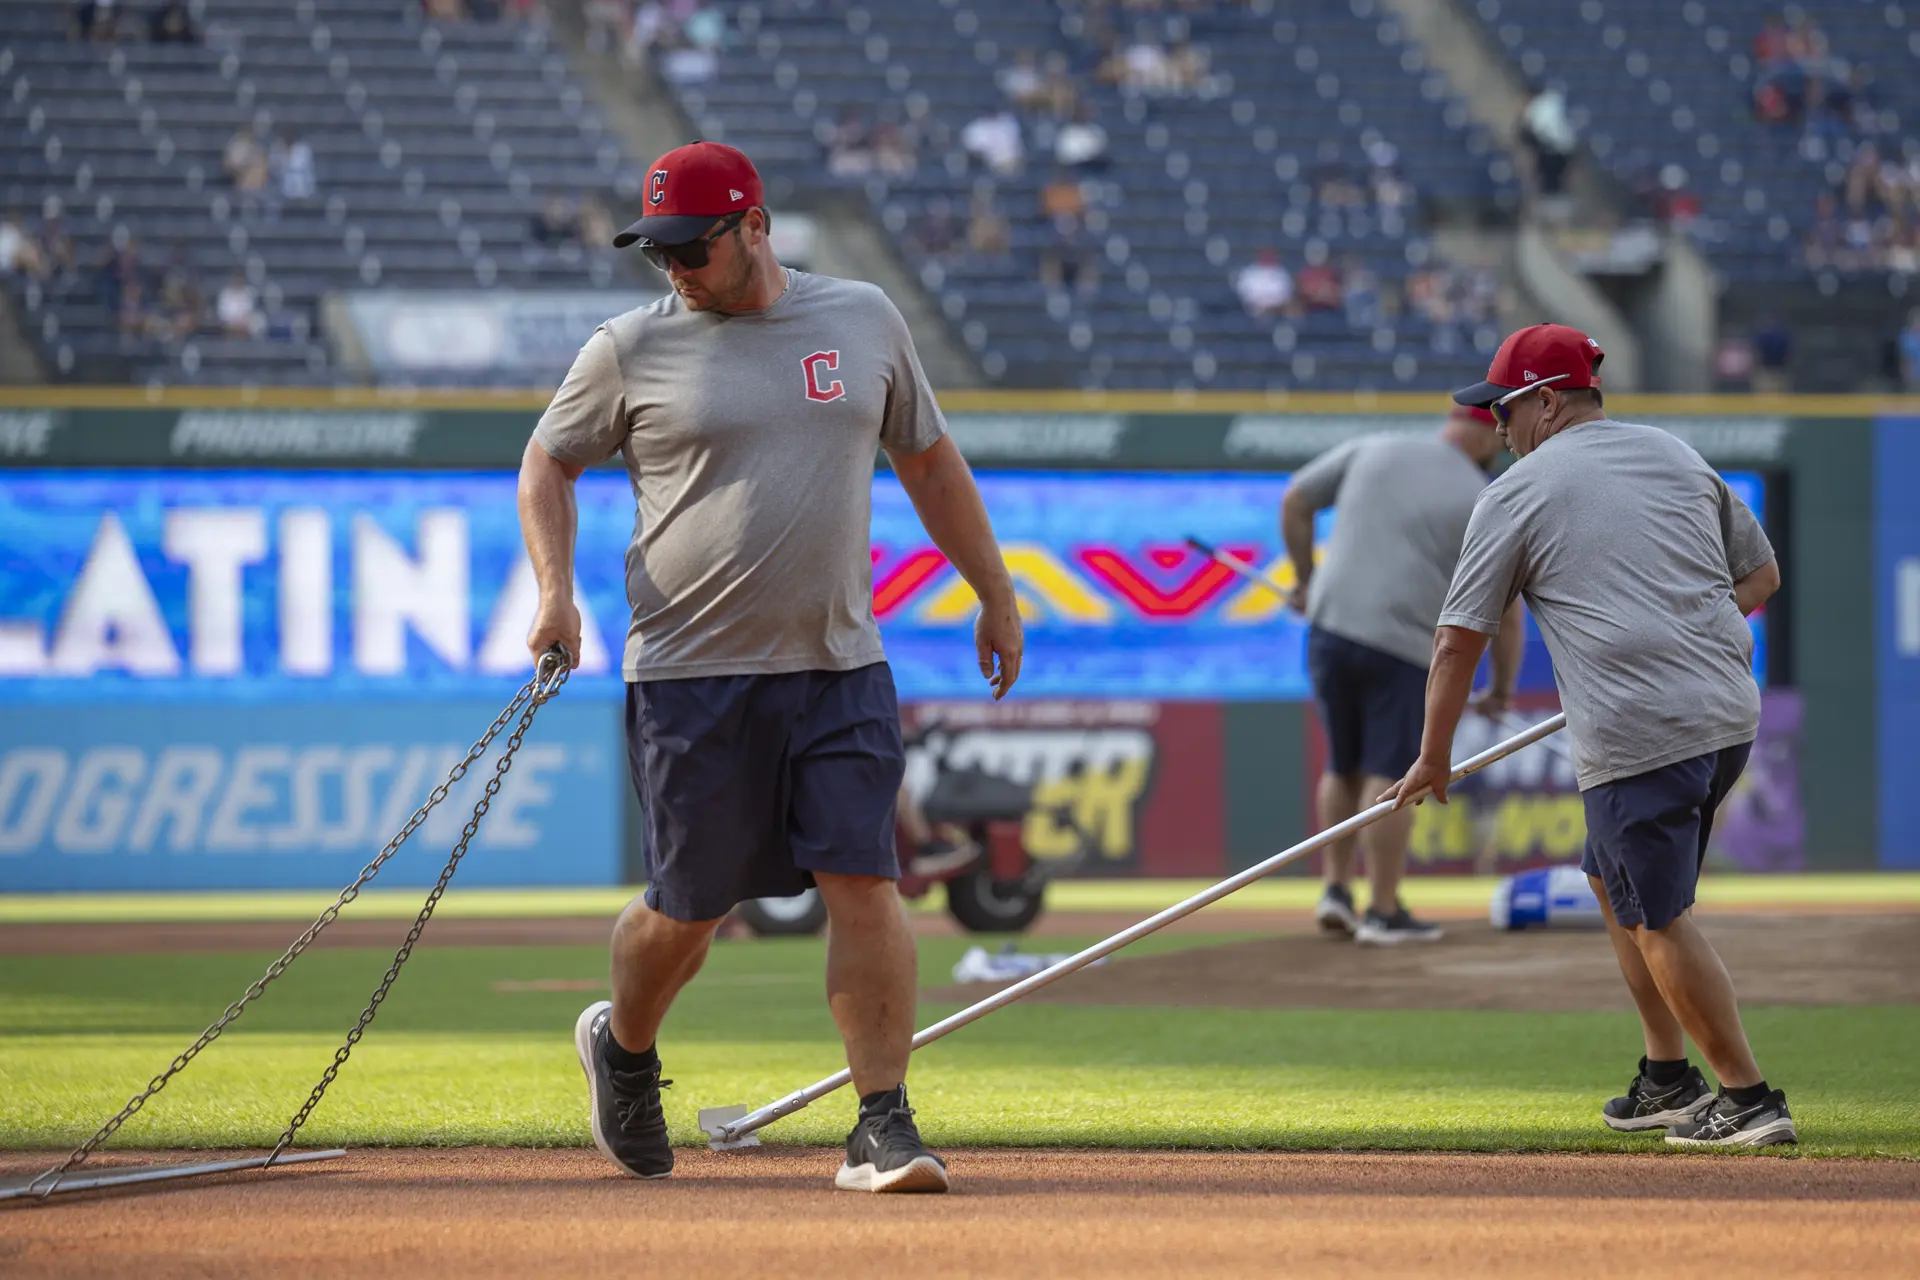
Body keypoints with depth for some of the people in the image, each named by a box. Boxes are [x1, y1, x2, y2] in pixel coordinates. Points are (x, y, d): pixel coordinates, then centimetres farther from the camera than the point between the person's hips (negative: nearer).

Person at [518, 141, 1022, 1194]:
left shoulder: (864, 319, 7)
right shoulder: (632, 348, 0)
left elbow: (927, 459, 18)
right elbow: (547, 462, 10)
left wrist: (995, 595, 18)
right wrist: (555, 589, -5)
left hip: (840, 667, 2)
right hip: (692, 674, -2)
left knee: (864, 882, -10)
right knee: (689, 908, 5)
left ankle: (883, 1128, -7)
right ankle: (622, 1049, 35)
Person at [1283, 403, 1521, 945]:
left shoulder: (1373, 450, 8)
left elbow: (1295, 502, 13)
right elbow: (1507, 613, 2)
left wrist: (1305, 577, 24)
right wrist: (1502, 689, 15)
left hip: (1329, 629, 4)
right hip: (1401, 648, -4)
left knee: (1343, 766, 19)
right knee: (1391, 776, -1)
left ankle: (1336, 890, 15)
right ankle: (1384, 913, -1)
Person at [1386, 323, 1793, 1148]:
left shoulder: (1517, 493, 2)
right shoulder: (1680, 458, 18)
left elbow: (1459, 642, 3)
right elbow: (1762, 577, 23)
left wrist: (1433, 760, 12)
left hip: (1637, 738, -7)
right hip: (1731, 715, 7)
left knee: (1660, 919, -2)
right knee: (1617, 882, 22)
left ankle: (1749, 1099, -4)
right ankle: (1668, 1080, 22)